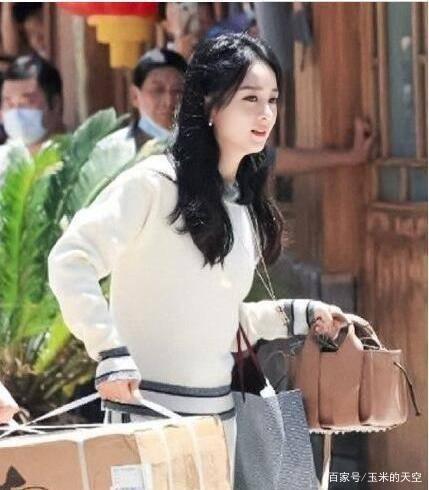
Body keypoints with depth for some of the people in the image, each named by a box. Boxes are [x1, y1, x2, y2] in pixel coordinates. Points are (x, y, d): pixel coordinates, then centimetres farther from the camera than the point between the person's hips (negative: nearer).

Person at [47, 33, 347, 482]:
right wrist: (110, 351, -23)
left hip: (216, 411, 8)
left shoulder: (246, 205, 13)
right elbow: (70, 261, -15)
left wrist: (298, 315, 12)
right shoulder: (155, 183, -10)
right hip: (145, 406, -8)